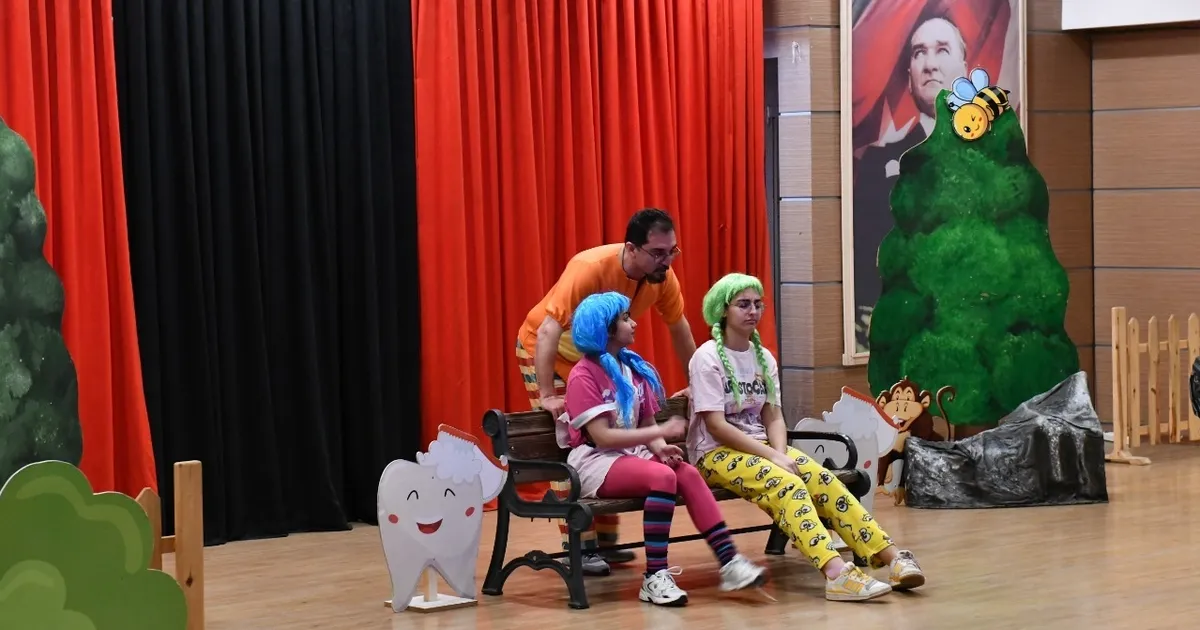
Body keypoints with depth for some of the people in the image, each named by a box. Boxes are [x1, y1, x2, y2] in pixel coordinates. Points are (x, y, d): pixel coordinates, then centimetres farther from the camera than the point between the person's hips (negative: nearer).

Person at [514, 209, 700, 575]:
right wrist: (547, 396, -43)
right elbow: (548, 331, -39)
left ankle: (604, 541, 14)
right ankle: (577, 548, -11)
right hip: (545, 349, -6)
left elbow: (678, 325, 1)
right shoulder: (590, 268, -36)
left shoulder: (663, 276, -18)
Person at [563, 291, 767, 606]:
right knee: (663, 477, -32)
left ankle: (729, 562, -26)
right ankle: (655, 577, -30)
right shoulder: (584, 375, -10)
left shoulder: (634, 368, 12)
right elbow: (602, 437, -19)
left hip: (633, 454, 6)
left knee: (688, 473, -22)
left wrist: (661, 448, -10)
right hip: (596, 461, -6)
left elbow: (647, 424, 13)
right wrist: (661, 432, -20)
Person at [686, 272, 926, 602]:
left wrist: (780, 453, -16)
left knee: (821, 478, -21)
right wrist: (773, 457, -21)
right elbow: (715, 425, -17)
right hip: (717, 452, -6)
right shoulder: (708, 358, -10)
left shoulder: (764, 358, 11)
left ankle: (890, 557, -30)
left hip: (760, 447, 6)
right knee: (786, 485, -33)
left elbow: (773, 417, 6)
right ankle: (837, 573, -52)